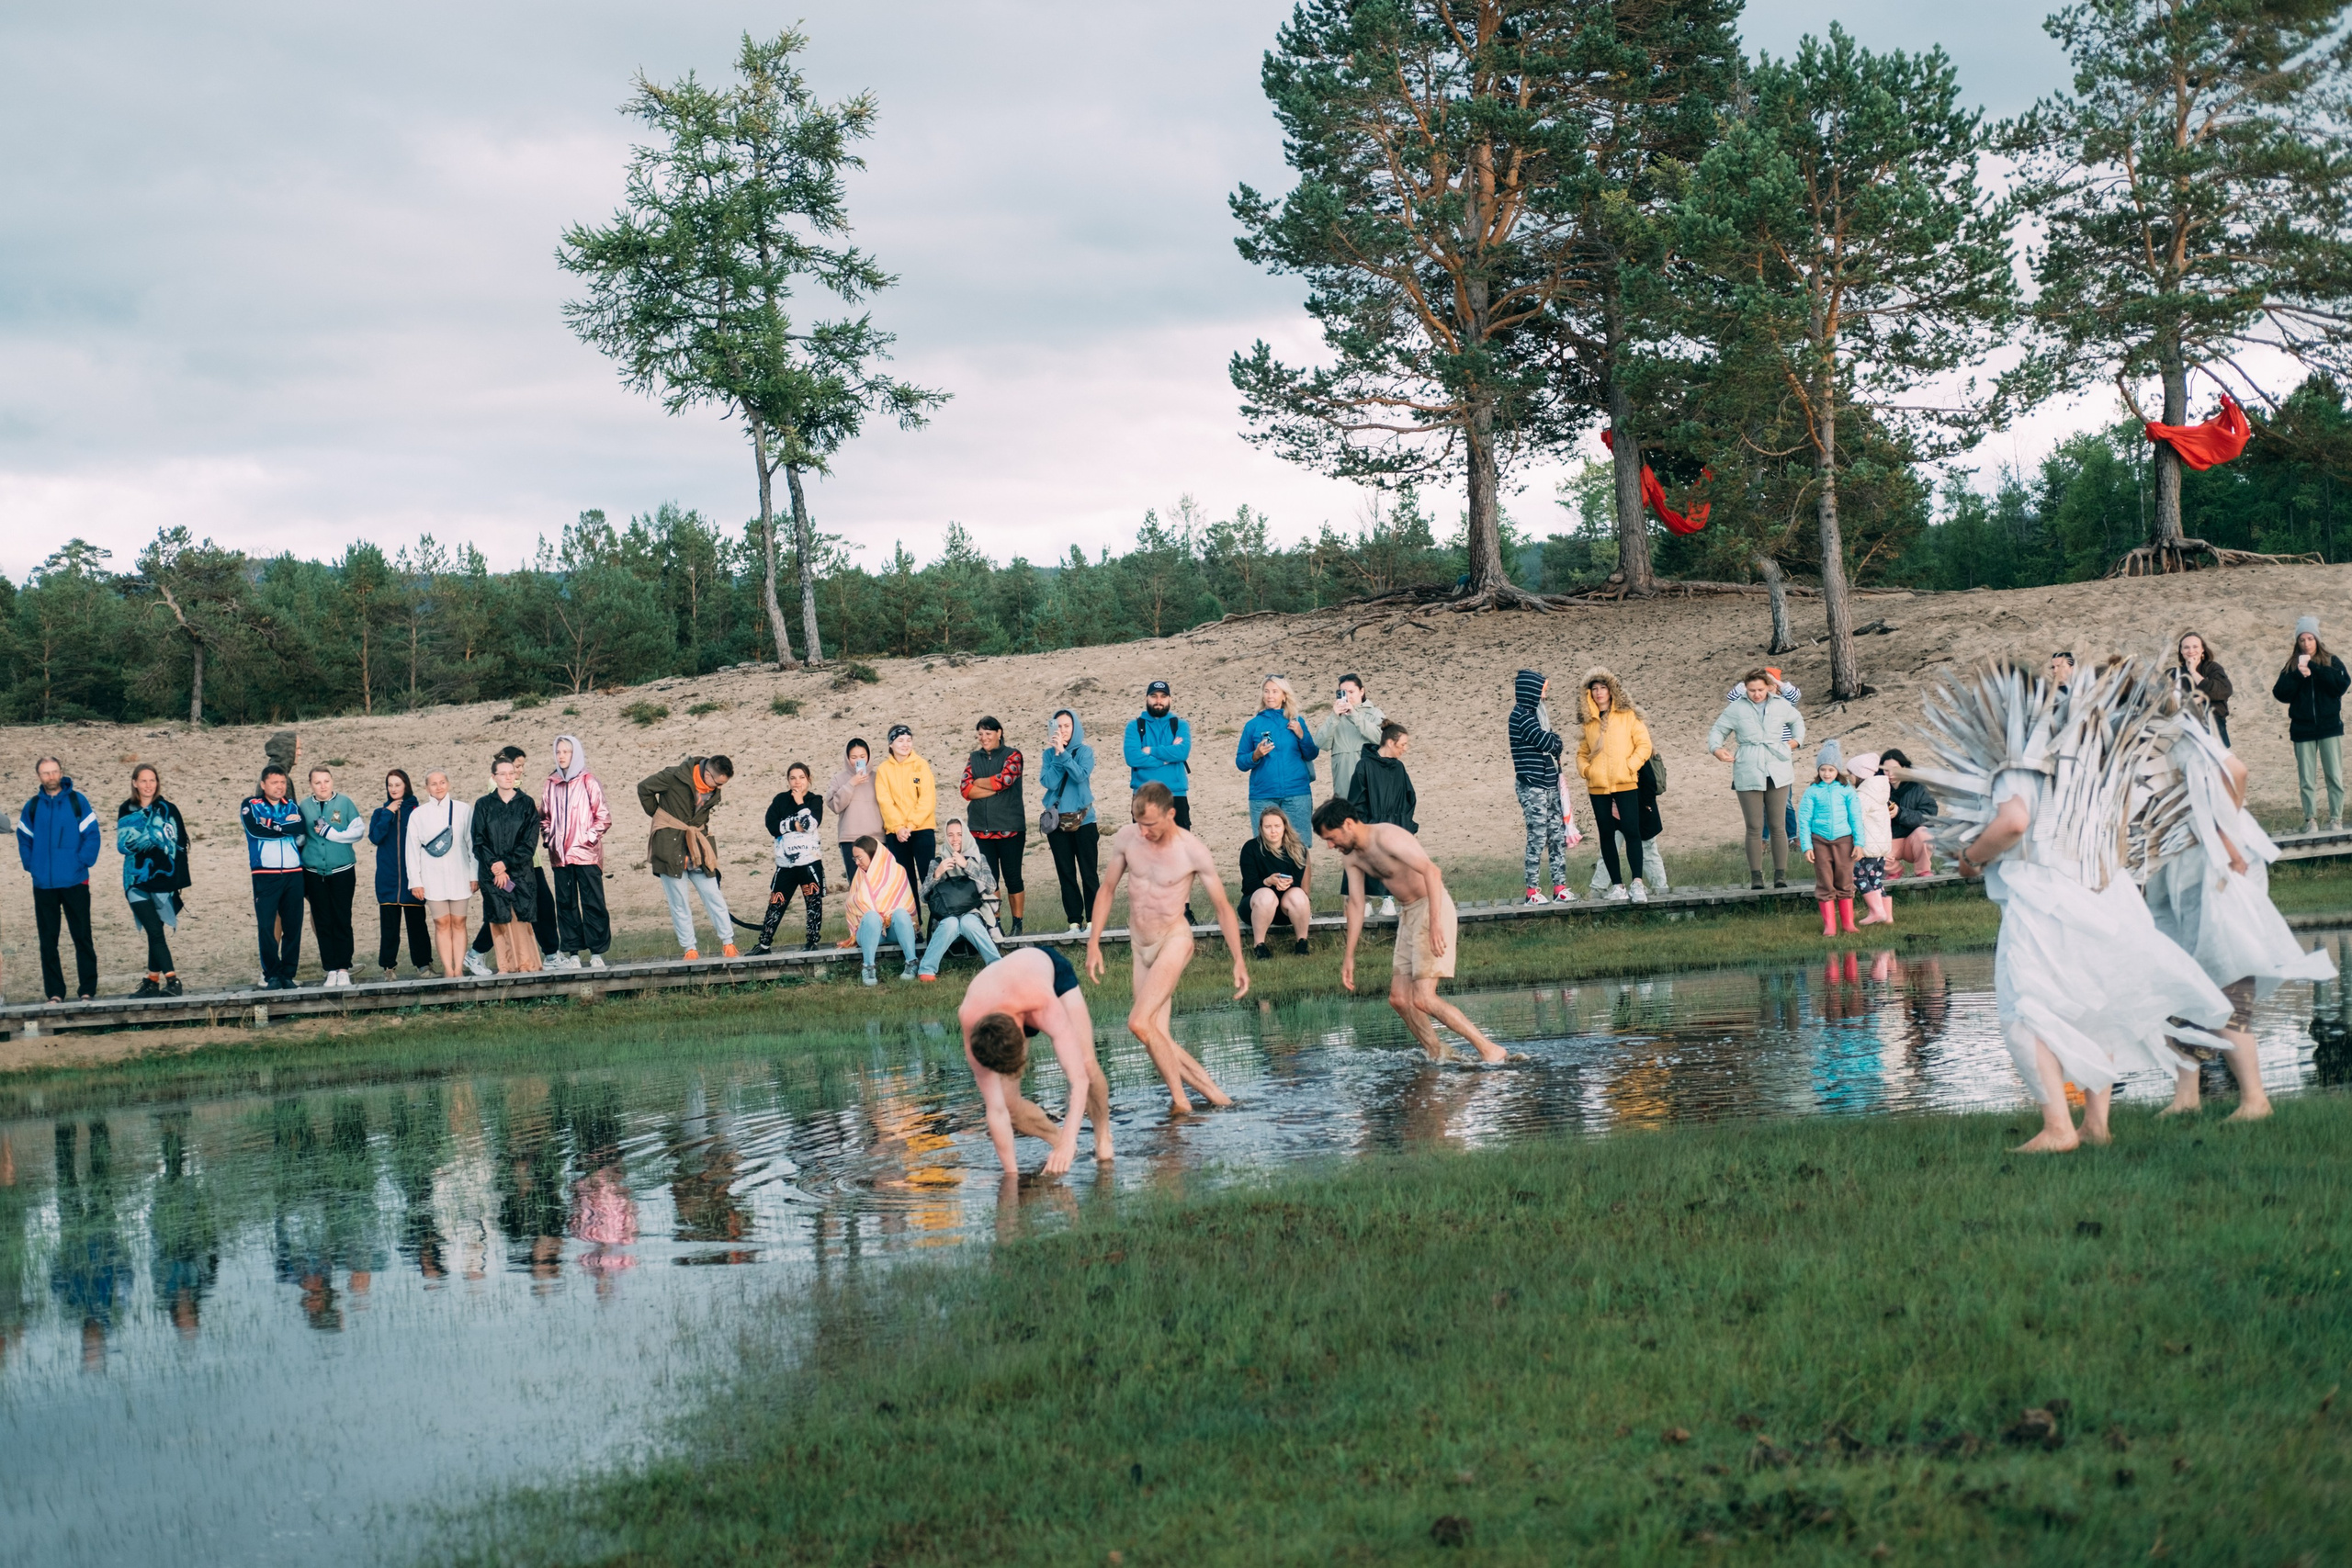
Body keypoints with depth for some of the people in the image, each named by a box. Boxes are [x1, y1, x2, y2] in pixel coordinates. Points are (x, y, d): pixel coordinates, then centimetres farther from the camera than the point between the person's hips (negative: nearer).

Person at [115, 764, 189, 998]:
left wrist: (182, 880, -5)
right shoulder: (127, 810, 8)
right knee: (154, 931, -8)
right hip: (136, 880, 1)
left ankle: (153, 981, 8)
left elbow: (180, 845, 1)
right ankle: (171, 979, -9)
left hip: (163, 879, -1)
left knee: (154, 932, 3)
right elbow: (122, 843, 3)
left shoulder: (168, 810, 3)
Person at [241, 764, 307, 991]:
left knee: (293, 925, 1)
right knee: (267, 926, -6)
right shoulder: (251, 806, 7)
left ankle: (288, 974, 7)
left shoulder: (292, 807, 14)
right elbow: (254, 828, -13)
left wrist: (271, 826, -9)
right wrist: (287, 826, -5)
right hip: (265, 876, -3)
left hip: (294, 874, 3)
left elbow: (300, 831, -5)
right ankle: (272, 974, 1)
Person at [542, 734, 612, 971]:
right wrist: (548, 837, 5)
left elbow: (604, 816, -2)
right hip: (560, 856, 4)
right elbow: (545, 816, 20)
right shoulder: (552, 783, 9)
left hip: (586, 854, -4)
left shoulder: (588, 782, -2)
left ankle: (596, 953, 1)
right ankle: (573, 953, 10)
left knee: (592, 903, -3)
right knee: (565, 904, 5)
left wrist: (588, 838, -10)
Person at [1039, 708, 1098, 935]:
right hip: (1057, 821, 2)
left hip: (1083, 820, -2)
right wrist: (1057, 755, -12)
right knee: (1066, 873, 4)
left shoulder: (1085, 751, 0)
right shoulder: (1049, 754, 5)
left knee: (1088, 872, -3)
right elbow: (1048, 782, -8)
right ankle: (1074, 921, 8)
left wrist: (1063, 753, -20)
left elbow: (1081, 775, -17)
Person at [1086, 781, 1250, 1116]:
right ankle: (1213, 1093, 10)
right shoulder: (1125, 838, -4)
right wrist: (1093, 943, 3)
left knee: (1139, 1023, -21)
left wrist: (1239, 961, -9)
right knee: (1158, 1038, 0)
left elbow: (1223, 907, -6)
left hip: (1174, 940, -5)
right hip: (1140, 946, 5)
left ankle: (1180, 1098, -10)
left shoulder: (1193, 851, -15)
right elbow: (1107, 891, 9)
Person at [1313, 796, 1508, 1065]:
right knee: (1399, 999, 5)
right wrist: (1349, 956, 15)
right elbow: (1356, 904, 15)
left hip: (1432, 908, -10)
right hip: (1407, 914, 10)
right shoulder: (1351, 857, 7)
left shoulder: (1387, 837, -20)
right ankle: (1438, 1056, 13)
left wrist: (1435, 923, -36)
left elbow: (1432, 871, -29)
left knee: (1423, 999, -17)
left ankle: (1490, 1050, -13)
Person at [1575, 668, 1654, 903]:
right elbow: (1582, 752, 18)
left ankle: (1637, 882, -11)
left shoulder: (1628, 716, 3)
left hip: (1625, 784, -3)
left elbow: (1644, 745, -1)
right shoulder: (1588, 721, 12)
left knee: (1631, 831, -10)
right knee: (1606, 835, 5)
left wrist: (1629, 766, -11)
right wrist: (1586, 769, -1)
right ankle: (1617, 885, 10)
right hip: (1598, 787, 3)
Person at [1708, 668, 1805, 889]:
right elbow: (1717, 730, 7)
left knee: (1778, 826, 1)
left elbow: (1797, 720, 28)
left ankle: (1780, 874, 4)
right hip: (1748, 775, -1)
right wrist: (1716, 748, -12)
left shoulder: (1781, 705, 7)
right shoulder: (1736, 708, 0)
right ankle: (1756, 876, 3)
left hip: (1778, 773, 2)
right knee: (1754, 827, -2)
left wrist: (1797, 739, 13)